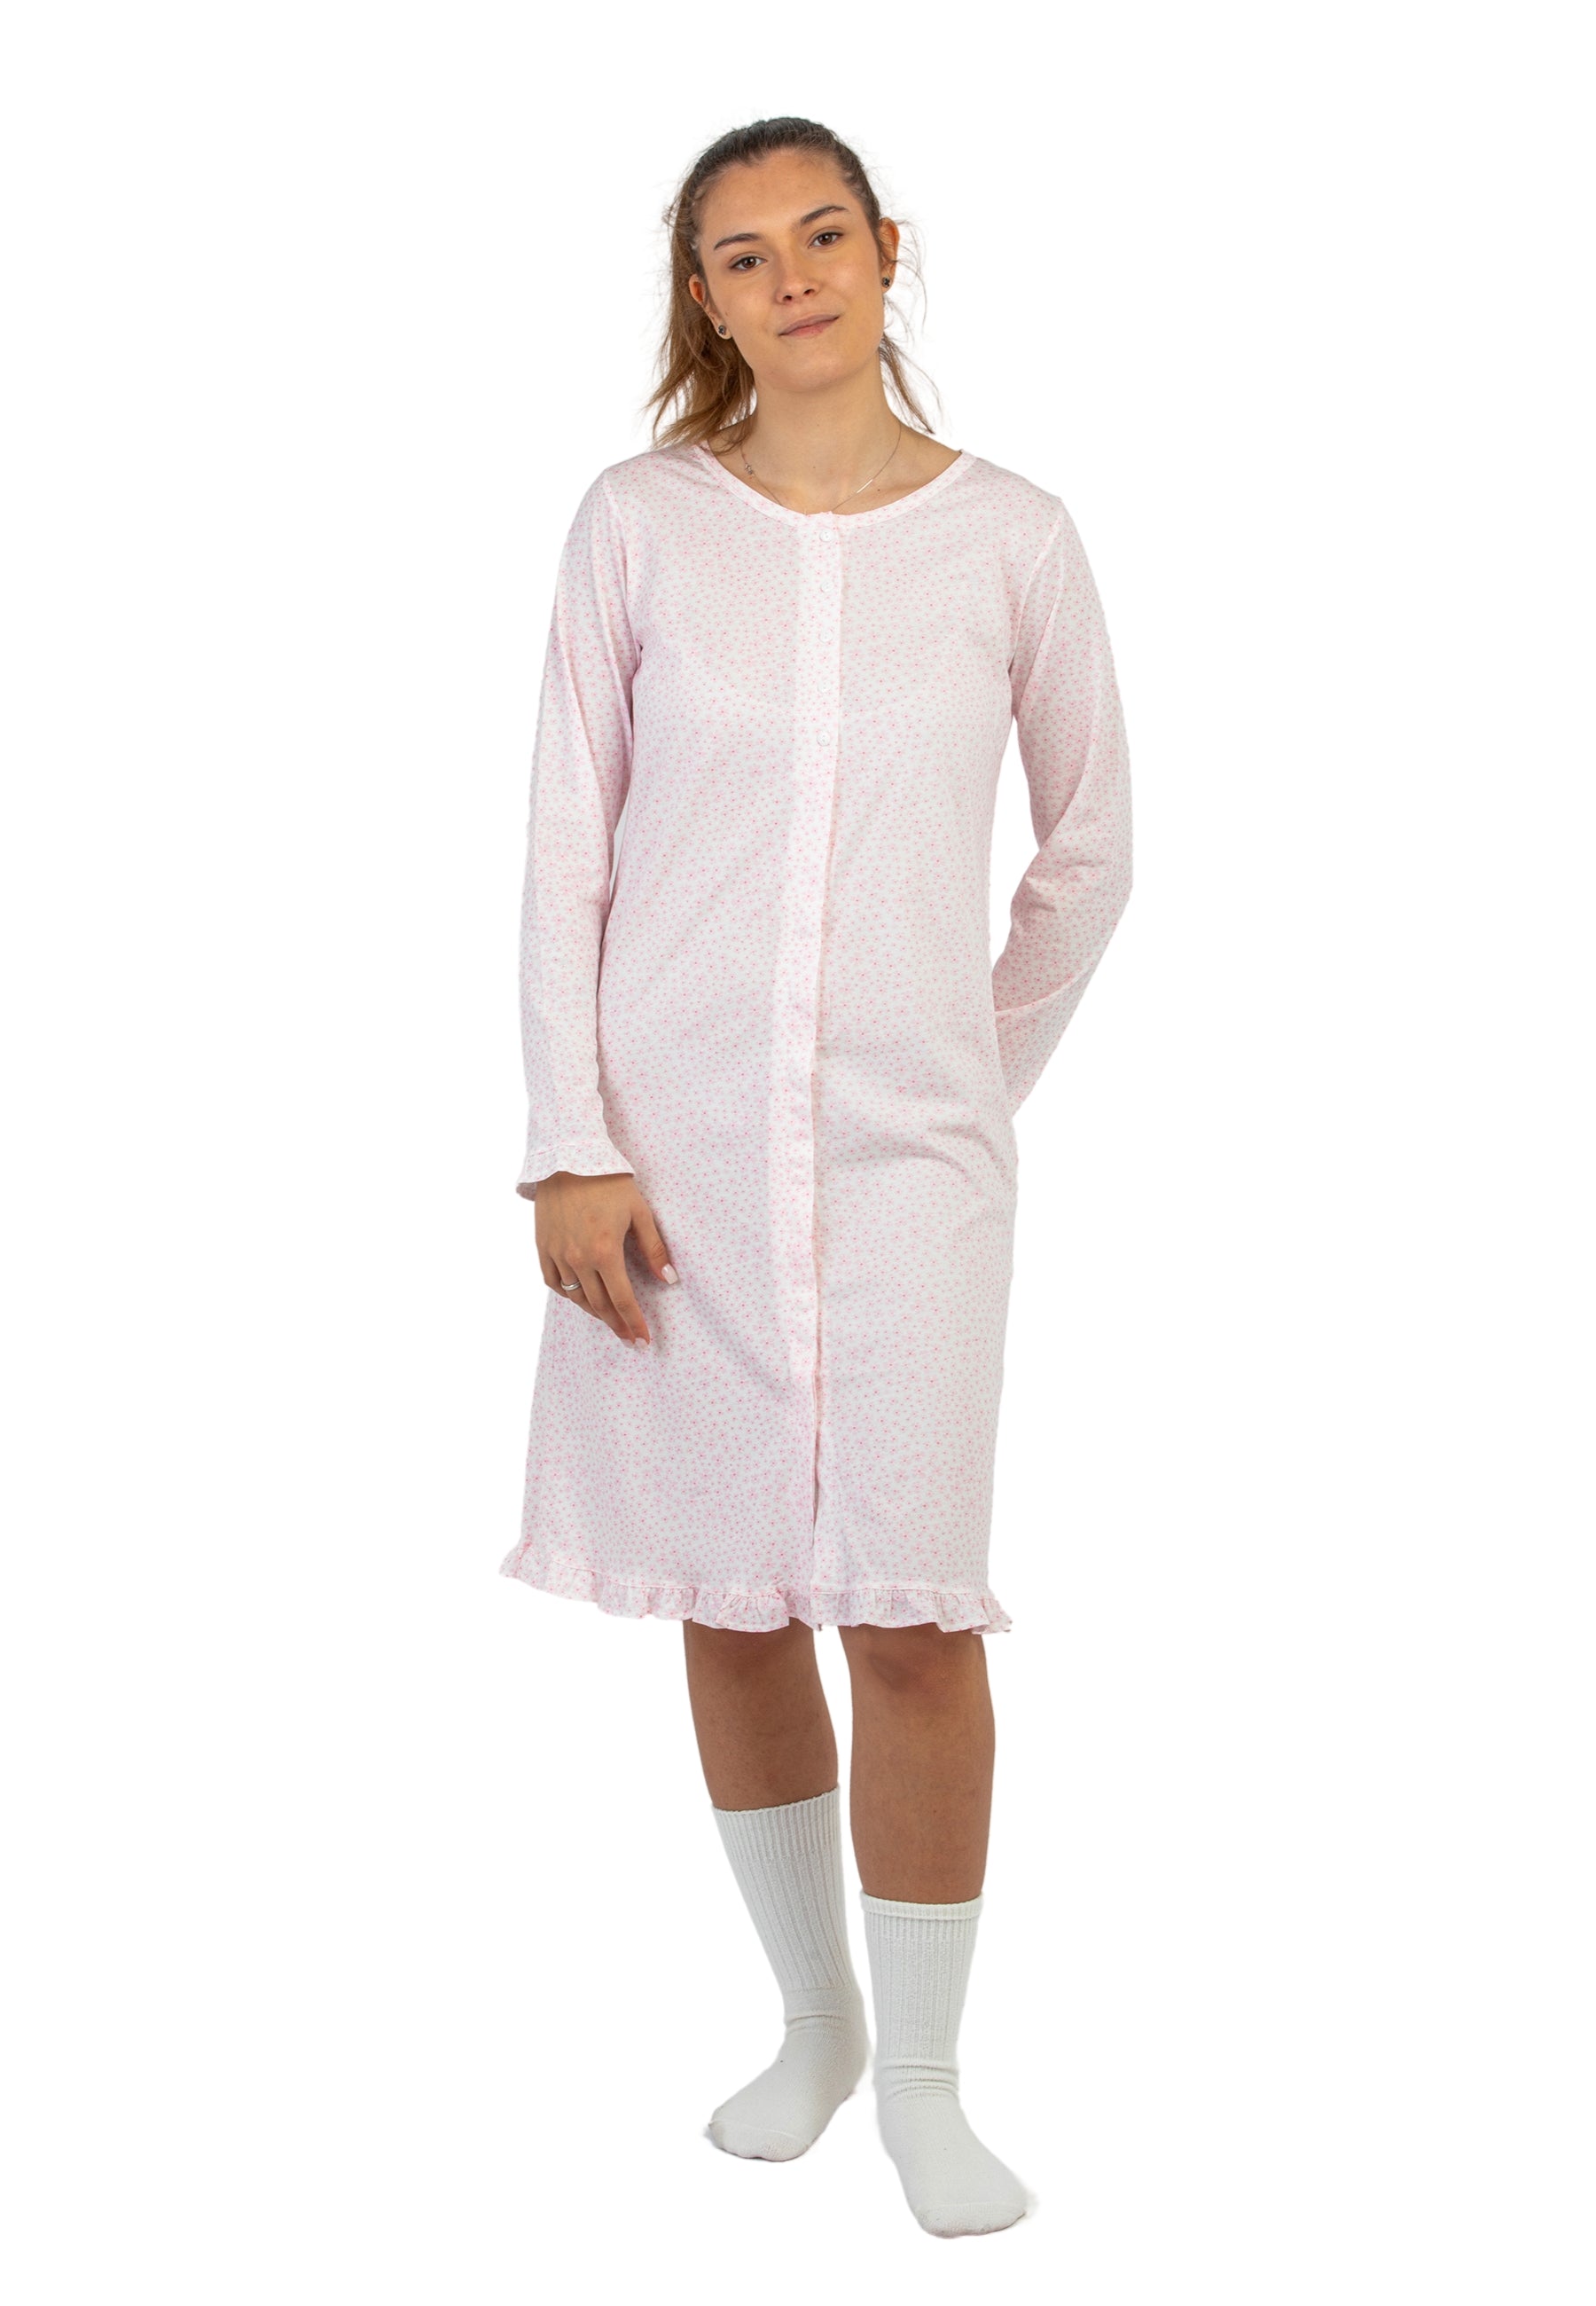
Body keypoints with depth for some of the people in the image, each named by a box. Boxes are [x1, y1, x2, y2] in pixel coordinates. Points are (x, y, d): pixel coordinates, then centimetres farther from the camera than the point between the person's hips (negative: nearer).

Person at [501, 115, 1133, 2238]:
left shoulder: (1011, 536, 1)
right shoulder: (641, 525, 1)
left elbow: (1089, 853, 11)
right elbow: (567, 849, 1)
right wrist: (574, 1146, -5)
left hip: (908, 1147, -1)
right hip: (677, 1139, 1)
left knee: (912, 1616, -3)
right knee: (732, 1601, 9)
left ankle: (925, 2080, 14)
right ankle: (813, 2019, 28)